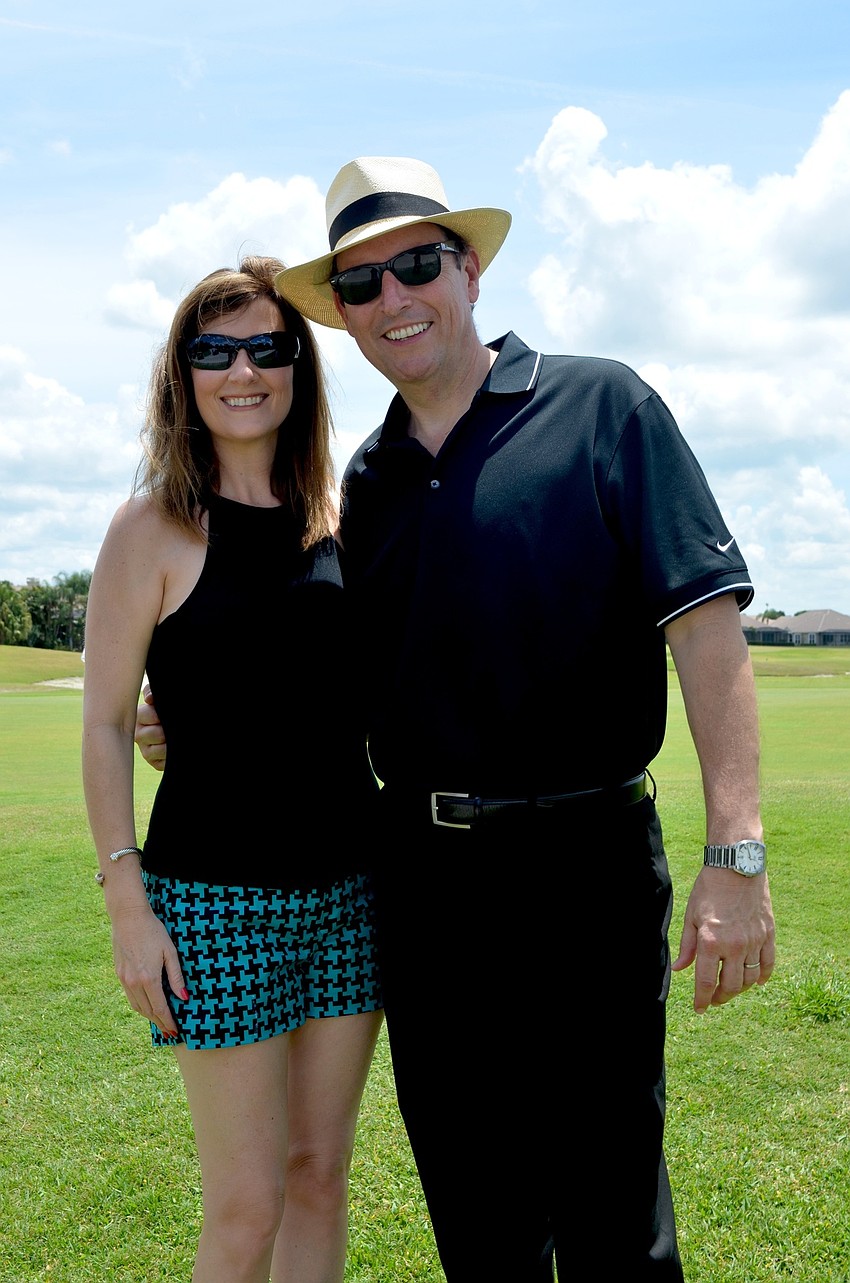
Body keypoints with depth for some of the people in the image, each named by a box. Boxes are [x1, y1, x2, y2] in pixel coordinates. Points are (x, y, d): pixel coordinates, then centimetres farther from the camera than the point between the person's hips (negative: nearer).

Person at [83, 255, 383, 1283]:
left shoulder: (333, 519, 7)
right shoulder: (154, 524, -6)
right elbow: (105, 724, -6)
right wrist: (128, 904, -11)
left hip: (348, 883, 5)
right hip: (214, 894, -4)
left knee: (321, 1176, 14)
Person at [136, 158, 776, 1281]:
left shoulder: (598, 405, -3)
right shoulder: (368, 481, 12)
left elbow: (705, 621, -11)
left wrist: (736, 855, -20)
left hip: (584, 862, -5)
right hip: (420, 872, 5)